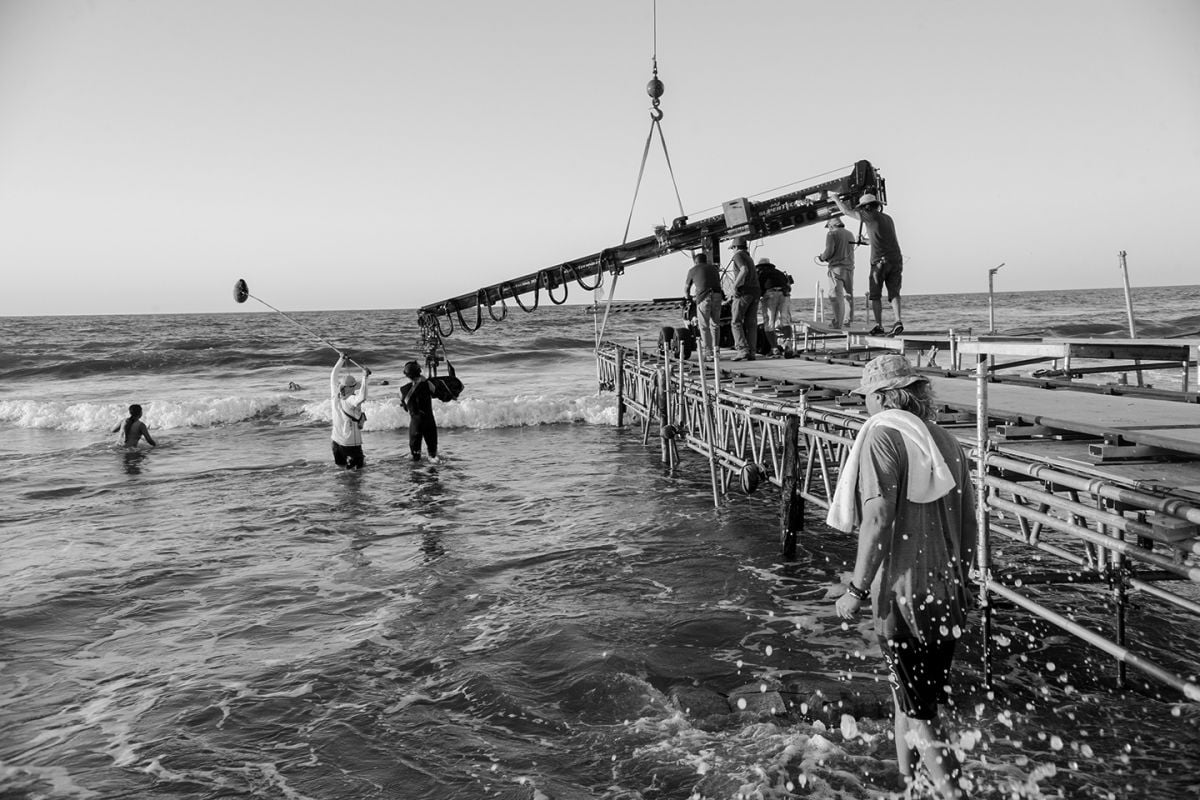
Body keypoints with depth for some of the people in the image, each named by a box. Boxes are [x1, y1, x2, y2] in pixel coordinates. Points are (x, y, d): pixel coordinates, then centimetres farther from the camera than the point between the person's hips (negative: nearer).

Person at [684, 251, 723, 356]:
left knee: (704, 326, 3)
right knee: (715, 324, 16)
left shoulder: (693, 270, 17)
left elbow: (686, 288, 28)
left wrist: (688, 298, 47)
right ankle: (716, 349, 15)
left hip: (703, 297, -3)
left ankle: (708, 352, -1)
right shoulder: (714, 268, 26)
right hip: (717, 295, 3)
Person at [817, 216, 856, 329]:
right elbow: (850, 252, 19)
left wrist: (822, 258, 5)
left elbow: (829, 251, -15)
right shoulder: (850, 234, 16)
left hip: (837, 267, -6)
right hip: (849, 267, 7)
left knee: (836, 296, -7)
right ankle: (848, 322, 14)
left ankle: (838, 323, -13)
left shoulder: (832, 234, -5)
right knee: (848, 295, 12)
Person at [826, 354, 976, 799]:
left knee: (920, 720, 2)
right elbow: (968, 527, 14)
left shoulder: (882, 434, -11)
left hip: (903, 596, -7)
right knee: (909, 700, 23)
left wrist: (857, 590, -16)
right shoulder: (947, 442, 11)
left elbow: (879, 518, -21)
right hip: (948, 596, 7)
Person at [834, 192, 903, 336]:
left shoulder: (871, 215, 0)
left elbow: (847, 211, 6)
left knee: (875, 296, 3)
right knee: (894, 293, 2)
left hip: (880, 261, -6)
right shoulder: (888, 218, 20)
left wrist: (836, 199, 21)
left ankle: (879, 326, -1)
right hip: (896, 260, 6)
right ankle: (898, 322, -14)